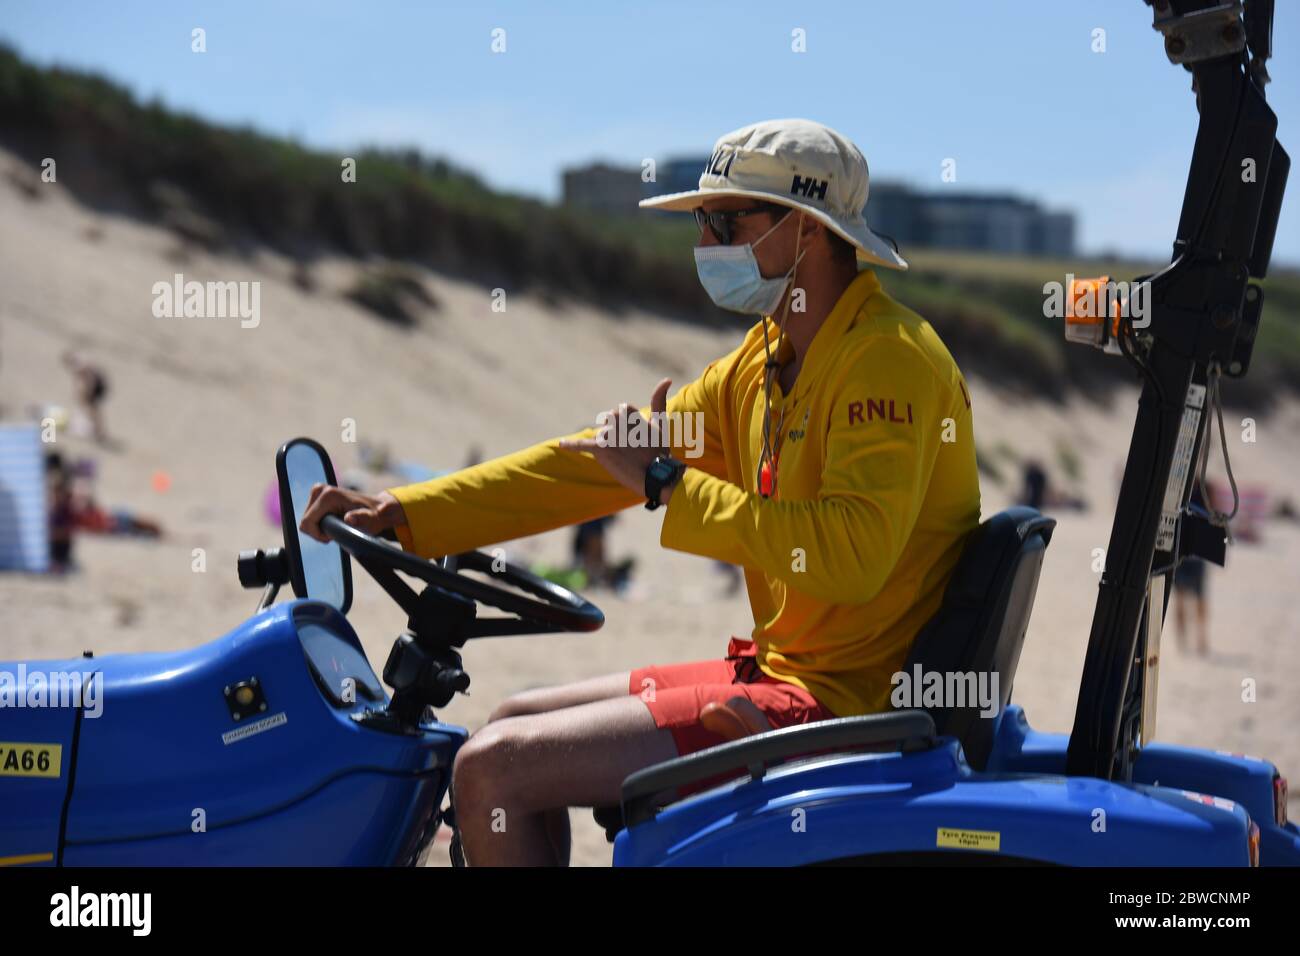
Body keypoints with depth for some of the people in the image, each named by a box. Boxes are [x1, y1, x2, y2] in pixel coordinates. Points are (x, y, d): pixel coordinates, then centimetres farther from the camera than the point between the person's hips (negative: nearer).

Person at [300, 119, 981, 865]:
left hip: (838, 702, -10)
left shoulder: (889, 359, -17)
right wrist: (400, 515, 7)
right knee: (517, 722, 20)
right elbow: (600, 462, 13)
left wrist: (670, 485, -22)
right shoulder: (769, 359, 13)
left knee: (493, 768, -14)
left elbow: (850, 556, -30)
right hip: (783, 667, 10)